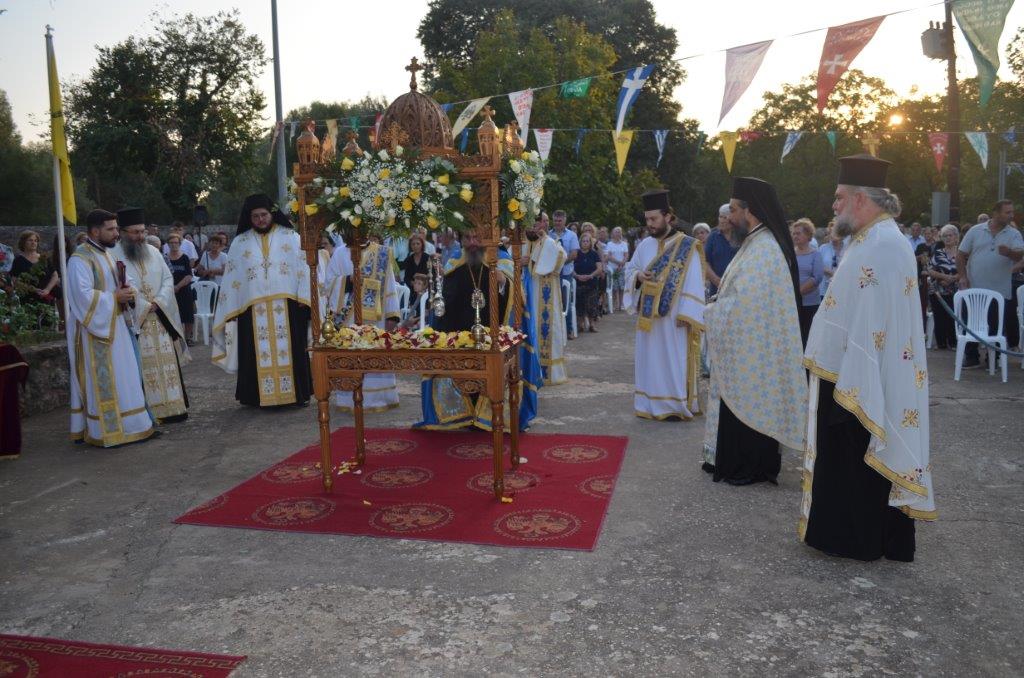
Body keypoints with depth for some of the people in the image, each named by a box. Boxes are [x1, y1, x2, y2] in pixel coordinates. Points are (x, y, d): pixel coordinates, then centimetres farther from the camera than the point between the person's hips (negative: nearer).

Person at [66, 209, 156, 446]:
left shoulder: (108, 254, 13)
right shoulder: (80, 259, -15)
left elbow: (127, 280, 19)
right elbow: (84, 296, -24)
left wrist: (128, 290, -3)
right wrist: (115, 297, -17)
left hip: (115, 325, 9)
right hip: (95, 329, -9)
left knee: (120, 378, 12)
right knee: (101, 381, -3)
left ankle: (123, 424, 19)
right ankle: (104, 431, 3)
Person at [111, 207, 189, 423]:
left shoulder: (153, 252, 12)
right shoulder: (115, 256, -6)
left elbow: (168, 279, 10)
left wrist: (158, 302, -6)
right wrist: (144, 306, -12)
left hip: (161, 319, 5)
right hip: (134, 321, -5)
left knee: (168, 363, 6)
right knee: (143, 368, -5)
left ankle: (172, 408, 12)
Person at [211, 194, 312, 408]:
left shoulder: (290, 237, 7)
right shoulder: (240, 242, 11)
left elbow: (303, 269, 2)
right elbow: (231, 278, 10)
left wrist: (303, 299, -9)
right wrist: (231, 310, 4)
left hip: (286, 306, -1)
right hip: (253, 309, 1)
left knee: (291, 350, 2)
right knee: (258, 353, 1)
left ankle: (297, 393, 10)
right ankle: (261, 396, 7)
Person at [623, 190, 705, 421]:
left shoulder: (687, 246, -8)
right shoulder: (644, 245, 7)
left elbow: (693, 283, -10)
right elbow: (629, 269, 17)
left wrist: (685, 315, -16)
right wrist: (638, 276, -7)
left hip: (673, 315, -5)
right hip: (648, 315, 5)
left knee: (674, 360, 0)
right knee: (650, 358, 9)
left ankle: (677, 405, 10)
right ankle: (651, 404, 19)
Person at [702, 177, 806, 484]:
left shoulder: (763, 250, -22)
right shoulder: (757, 244, 11)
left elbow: (742, 305, -25)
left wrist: (710, 310, -10)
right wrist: (719, 304, 3)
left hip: (752, 350, -10)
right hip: (747, 346, 10)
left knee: (747, 406, 2)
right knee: (741, 406, 16)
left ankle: (752, 469, 15)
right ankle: (738, 462, 28)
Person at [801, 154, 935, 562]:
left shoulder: (882, 246, -21)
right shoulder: (873, 241, 12)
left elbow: (873, 324, -26)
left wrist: (847, 390, -25)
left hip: (858, 384, -10)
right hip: (853, 377, 10)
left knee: (854, 461, 3)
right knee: (846, 460, 17)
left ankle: (858, 541, 17)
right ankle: (848, 532, 29)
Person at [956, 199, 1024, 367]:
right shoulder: (976, 231, 2)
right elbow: (961, 255, 5)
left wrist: (1009, 252, -36)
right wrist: (963, 276, -4)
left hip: (1000, 292, 0)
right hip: (974, 289, 0)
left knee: (996, 327, 4)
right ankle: (971, 357, 18)